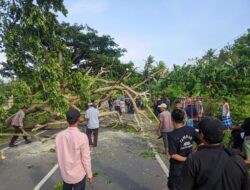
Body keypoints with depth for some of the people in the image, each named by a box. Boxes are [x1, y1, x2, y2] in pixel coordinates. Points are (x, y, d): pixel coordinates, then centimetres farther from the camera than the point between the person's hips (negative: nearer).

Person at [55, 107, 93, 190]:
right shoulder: (82, 137, -25)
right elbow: (86, 158, -17)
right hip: (79, 174, -4)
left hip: (65, 173, 4)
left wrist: (63, 169, 17)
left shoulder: (59, 135, -12)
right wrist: (89, 174, -2)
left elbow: (58, 156, 0)